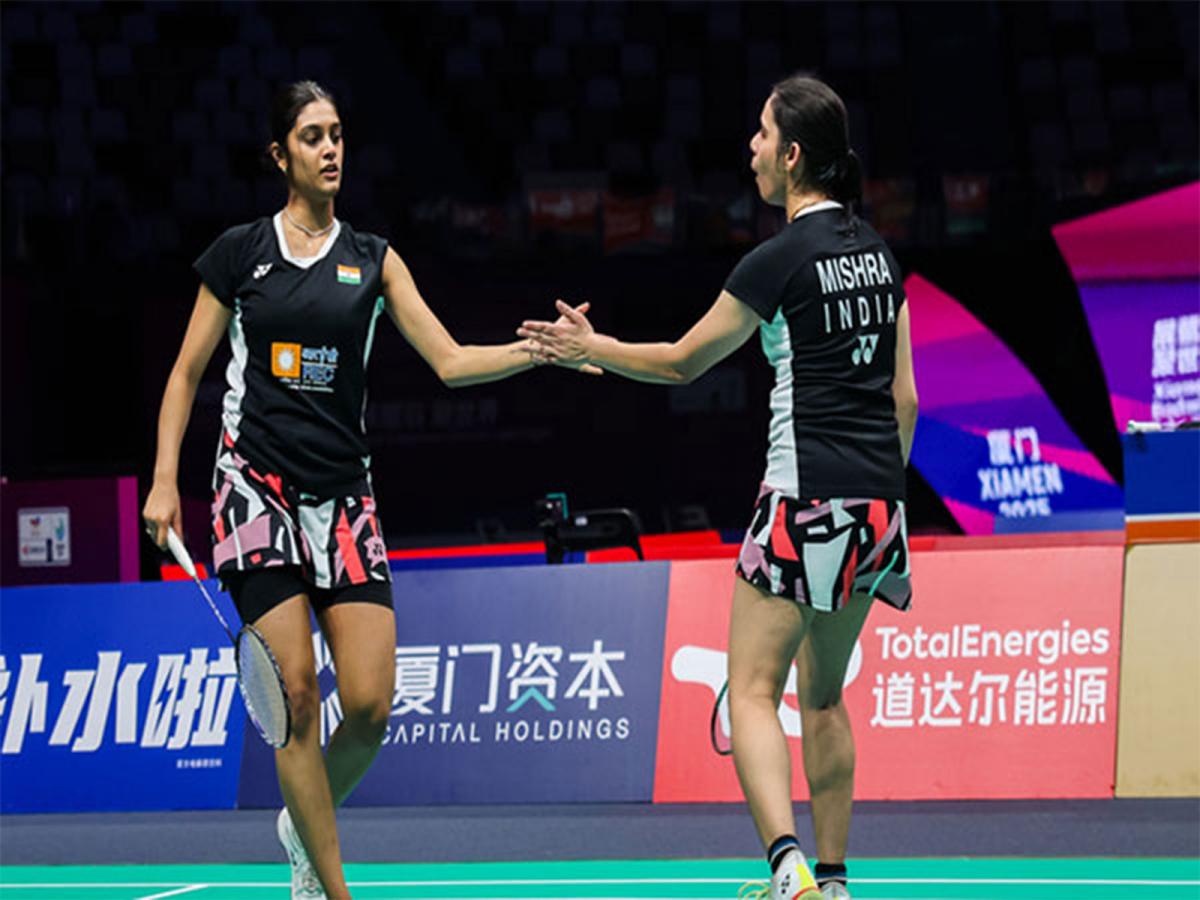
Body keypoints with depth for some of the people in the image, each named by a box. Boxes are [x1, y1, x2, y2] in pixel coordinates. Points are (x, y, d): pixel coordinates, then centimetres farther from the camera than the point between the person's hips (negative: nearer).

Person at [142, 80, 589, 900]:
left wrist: (540, 349, -14)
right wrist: (164, 482, 1)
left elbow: (450, 360, 2)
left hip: (344, 493, 2)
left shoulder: (372, 261, 10)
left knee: (370, 704, -7)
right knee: (297, 690, -11)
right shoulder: (239, 253, 5)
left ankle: (305, 826, 22)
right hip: (257, 485, -2)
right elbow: (187, 373, 10)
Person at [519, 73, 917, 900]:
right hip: (879, 505, 8)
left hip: (809, 499, -8)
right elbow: (904, 396, 14)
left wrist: (591, 349, 14)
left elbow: (682, 361, 0)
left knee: (753, 691, -7)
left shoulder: (782, 260, -10)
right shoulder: (877, 251, 11)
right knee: (824, 694, 18)